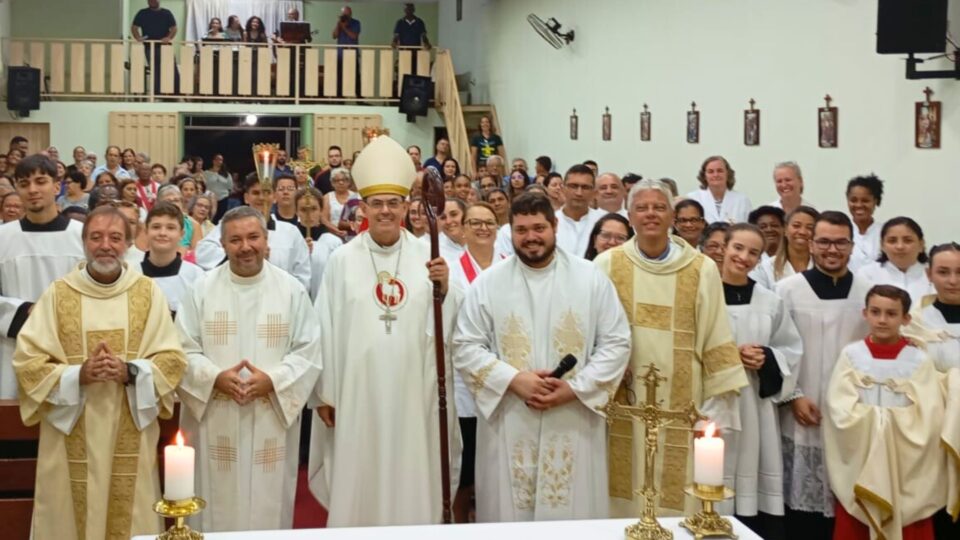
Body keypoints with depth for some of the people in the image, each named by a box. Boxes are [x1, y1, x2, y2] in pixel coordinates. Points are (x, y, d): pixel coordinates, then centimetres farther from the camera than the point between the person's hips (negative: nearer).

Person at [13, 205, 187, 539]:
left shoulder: (148, 292, 4)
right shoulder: (57, 294, 1)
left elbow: (173, 359, 1)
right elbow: (27, 362, -3)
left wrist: (131, 372, -17)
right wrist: (77, 375, -19)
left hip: (130, 440, 1)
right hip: (72, 440, 0)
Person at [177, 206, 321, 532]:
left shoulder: (292, 289, 1)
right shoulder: (202, 289, 2)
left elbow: (309, 351, -1)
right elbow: (184, 350, 1)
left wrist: (272, 380, -15)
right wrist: (216, 377, -16)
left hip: (272, 423, 0)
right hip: (216, 425, 0)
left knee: (269, 507, 7)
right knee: (219, 506, 6)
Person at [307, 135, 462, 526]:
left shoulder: (427, 256, 3)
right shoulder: (342, 260, 0)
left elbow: (449, 327, 0)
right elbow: (327, 329, -1)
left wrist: (444, 288, -19)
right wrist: (324, 393, -3)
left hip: (414, 391, 1)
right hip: (357, 391, -1)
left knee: (413, 483, 7)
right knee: (358, 485, 6)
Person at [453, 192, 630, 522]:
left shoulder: (591, 279, 2)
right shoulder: (488, 283, 2)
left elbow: (616, 344, 0)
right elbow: (466, 348, 0)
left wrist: (575, 388, -12)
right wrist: (512, 379, -14)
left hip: (575, 426, 0)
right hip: (508, 427, 0)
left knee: (574, 519, 6)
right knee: (509, 517, 6)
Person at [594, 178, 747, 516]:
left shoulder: (702, 270, 0)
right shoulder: (608, 265, 1)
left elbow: (716, 340, 1)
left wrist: (718, 409, -2)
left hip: (679, 410, 0)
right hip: (622, 409, 0)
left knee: (677, 500, 3)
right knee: (623, 499, 5)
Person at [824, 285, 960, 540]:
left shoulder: (919, 360, -4)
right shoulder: (851, 355, -2)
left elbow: (929, 418, -11)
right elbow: (840, 410, -10)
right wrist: (893, 417, -13)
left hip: (907, 465, -1)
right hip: (857, 462, 1)